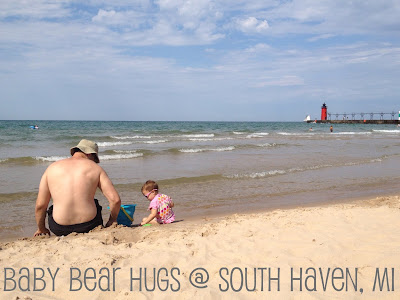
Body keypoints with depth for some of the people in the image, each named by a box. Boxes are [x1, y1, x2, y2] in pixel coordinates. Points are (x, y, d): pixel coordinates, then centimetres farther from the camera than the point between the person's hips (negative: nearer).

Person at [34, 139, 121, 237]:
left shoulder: (52, 168, 7)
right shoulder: (95, 168, 3)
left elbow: (40, 205, 5)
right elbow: (115, 199, -5)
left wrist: (41, 229, 22)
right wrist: (111, 221, 13)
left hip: (59, 229, 1)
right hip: (88, 227, -1)